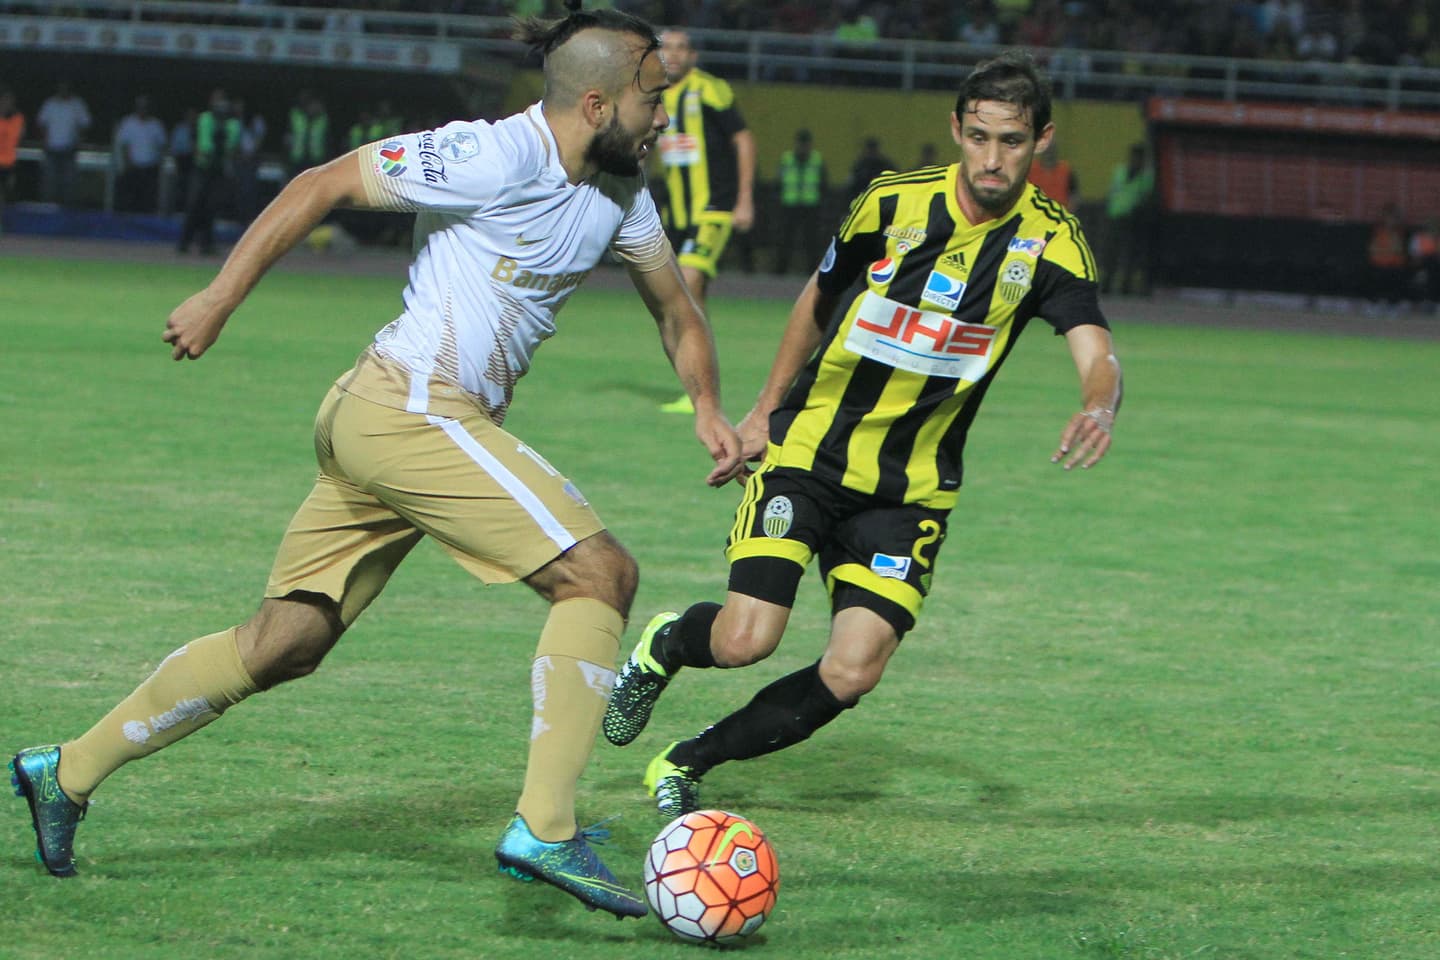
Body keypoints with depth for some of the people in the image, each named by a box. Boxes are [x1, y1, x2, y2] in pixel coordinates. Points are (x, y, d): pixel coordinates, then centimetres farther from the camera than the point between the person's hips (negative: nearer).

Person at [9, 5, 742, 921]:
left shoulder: (619, 192, 12)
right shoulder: (496, 158, -15)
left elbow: (675, 306, 26)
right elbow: (324, 184, -10)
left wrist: (708, 408, 10)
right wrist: (220, 298, -10)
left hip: (377, 425, 9)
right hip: (411, 408, -9)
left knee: (283, 646, 12)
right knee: (601, 571, -14)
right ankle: (545, 829, -17)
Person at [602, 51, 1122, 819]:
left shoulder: (1051, 242, -8)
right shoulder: (893, 203, -6)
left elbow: (1096, 354, -22)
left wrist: (1098, 408, -45)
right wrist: (765, 410, 15)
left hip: (911, 488, 1)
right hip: (808, 451, -1)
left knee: (852, 672, -14)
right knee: (746, 639, -17)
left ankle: (687, 763, 9)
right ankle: (665, 647, 20)